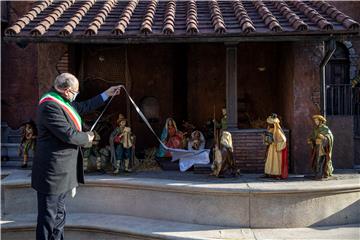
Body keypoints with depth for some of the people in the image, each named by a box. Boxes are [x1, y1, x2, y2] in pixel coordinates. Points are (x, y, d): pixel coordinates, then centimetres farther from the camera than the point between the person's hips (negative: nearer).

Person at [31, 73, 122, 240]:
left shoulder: (61, 102, 11)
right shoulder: (50, 106, -21)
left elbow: (84, 107, 24)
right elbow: (69, 135, -24)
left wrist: (107, 94, 27)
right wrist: (87, 138, -5)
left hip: (63, 172, 11)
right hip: (53, 171, -11)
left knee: (59, 215, 19)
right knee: (48, 217, 0)